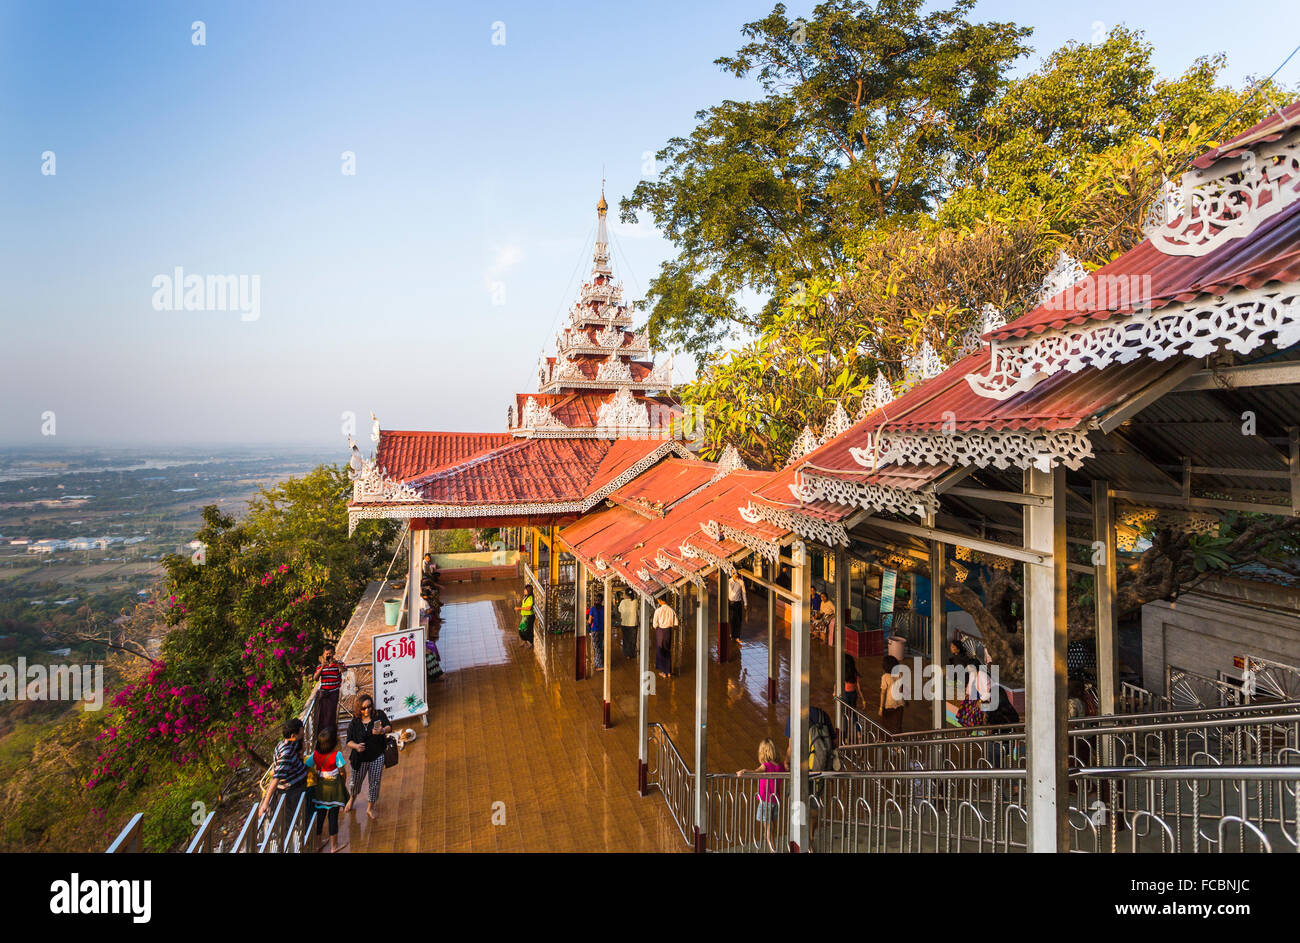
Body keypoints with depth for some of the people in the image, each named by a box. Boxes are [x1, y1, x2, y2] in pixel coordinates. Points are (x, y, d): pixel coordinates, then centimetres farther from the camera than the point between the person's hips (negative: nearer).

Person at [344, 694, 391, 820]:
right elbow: (349, 741, -5)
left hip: (377, 757, -1)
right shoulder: (354, 723, -5)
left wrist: (382, 731, -42)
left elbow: (389, 727, -20)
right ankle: (352, 798, 52)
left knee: (375, 783, 6)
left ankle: (370, 808, 29)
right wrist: (356, 746, -26)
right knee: (356, 782, 18)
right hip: (360, 759, 1)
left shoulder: (379, 715, -9)